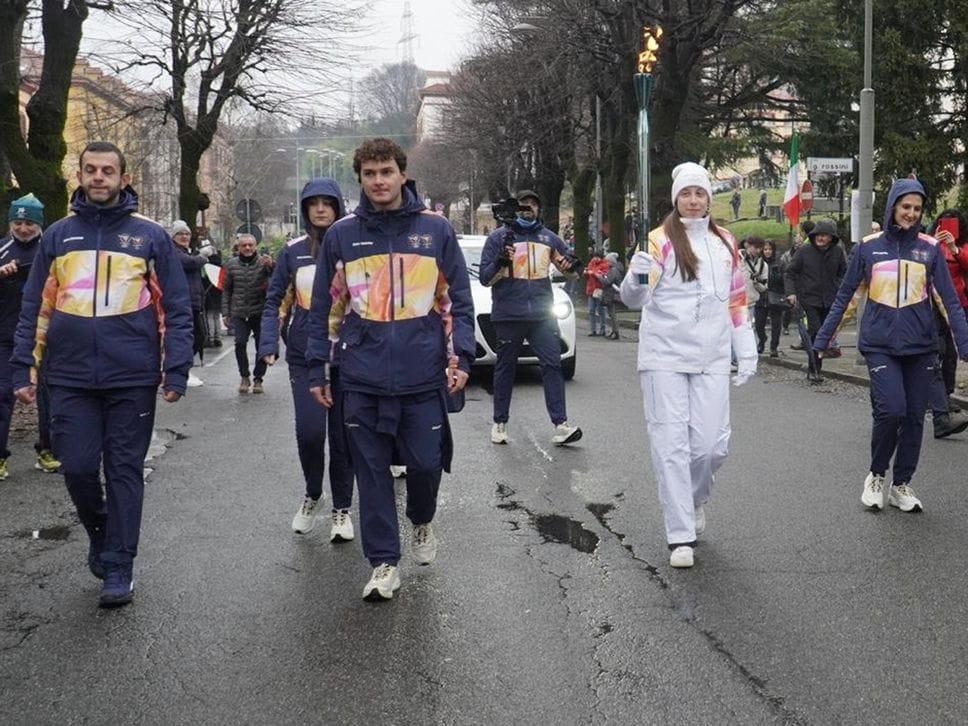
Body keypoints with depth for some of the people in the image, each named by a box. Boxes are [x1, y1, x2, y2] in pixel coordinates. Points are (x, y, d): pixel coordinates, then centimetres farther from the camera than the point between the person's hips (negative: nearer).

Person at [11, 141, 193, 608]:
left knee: (124, 472, 3)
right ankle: (100, 533, 31)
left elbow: (175, 308, 1)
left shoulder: (150, 236, 2)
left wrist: (176, 372, -6)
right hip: (70, 380, 2)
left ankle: (117, 568, 12)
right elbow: (35, 309, 11)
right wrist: (23, 371, 5)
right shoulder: (58, 236, 8)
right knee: (78, 468, 3)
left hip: (132, 379, -2)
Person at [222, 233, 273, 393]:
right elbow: (226, 290, 12)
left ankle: (258, 379, 18)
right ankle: (244, 377, 3)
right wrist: (225, 313, 7)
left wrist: (271, 266, -43)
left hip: (260, 312, -1)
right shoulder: (231, 265, 6)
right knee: (240, 342, -14)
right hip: (239, 312, 1)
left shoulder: (263, 262, -2)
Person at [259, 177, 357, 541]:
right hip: (305, 356, 1)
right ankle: (313, 495, 17)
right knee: (309, 431, -11)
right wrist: (268, 343, -3)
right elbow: (276, 301, 10)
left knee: (342, 435, 4)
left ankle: (342, 509, 20)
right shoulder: (293, 251, 5)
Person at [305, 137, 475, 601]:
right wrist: (317, 368, 7)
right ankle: (384, 562, 16)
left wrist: (461, 356, -3)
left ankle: (422, 521, 36)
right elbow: (324, 307, 10)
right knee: (371, 472, 4)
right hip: (362, 377, 1)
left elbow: (458, 299, 6)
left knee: (426, 462, 3)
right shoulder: (341, 235, 6)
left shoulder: (435, 229, 4)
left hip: (423, 375, -1)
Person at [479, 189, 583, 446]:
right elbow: (485, 278, 2)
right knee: (505, 368, 7)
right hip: (508, 316, -2)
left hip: (542, 314, 2)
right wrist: (500, 261, -18)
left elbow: (565, 263, 24)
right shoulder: (499, 237, 4)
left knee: (552, 365, -8)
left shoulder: (548, 238, 13)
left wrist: (570, 264, 0)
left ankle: (560, 425, -10)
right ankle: (499, 423, 18)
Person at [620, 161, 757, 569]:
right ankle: (681, 537, 1)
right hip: (664, 356, -3)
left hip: (711, 359, 4)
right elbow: (633, 298, -11)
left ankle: (693, 499, 31)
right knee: (671, 445, -5)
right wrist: (636, 278, -34)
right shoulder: (661, 240, -2)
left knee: (711, 444, -1)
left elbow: (736, 300, 20)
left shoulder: (725, 243, 13)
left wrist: (747, 351, 15)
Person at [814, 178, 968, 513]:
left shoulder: (929, 248, 3)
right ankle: (876, 476, 7)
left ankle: (902, 485, 21)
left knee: (914, 417, 4)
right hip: (880, 345, -2)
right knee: (891, 409, -16)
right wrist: (822, 339, 5)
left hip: (920, 347, 2)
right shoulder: (868, 248, 1)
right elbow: (844, 296, 7)